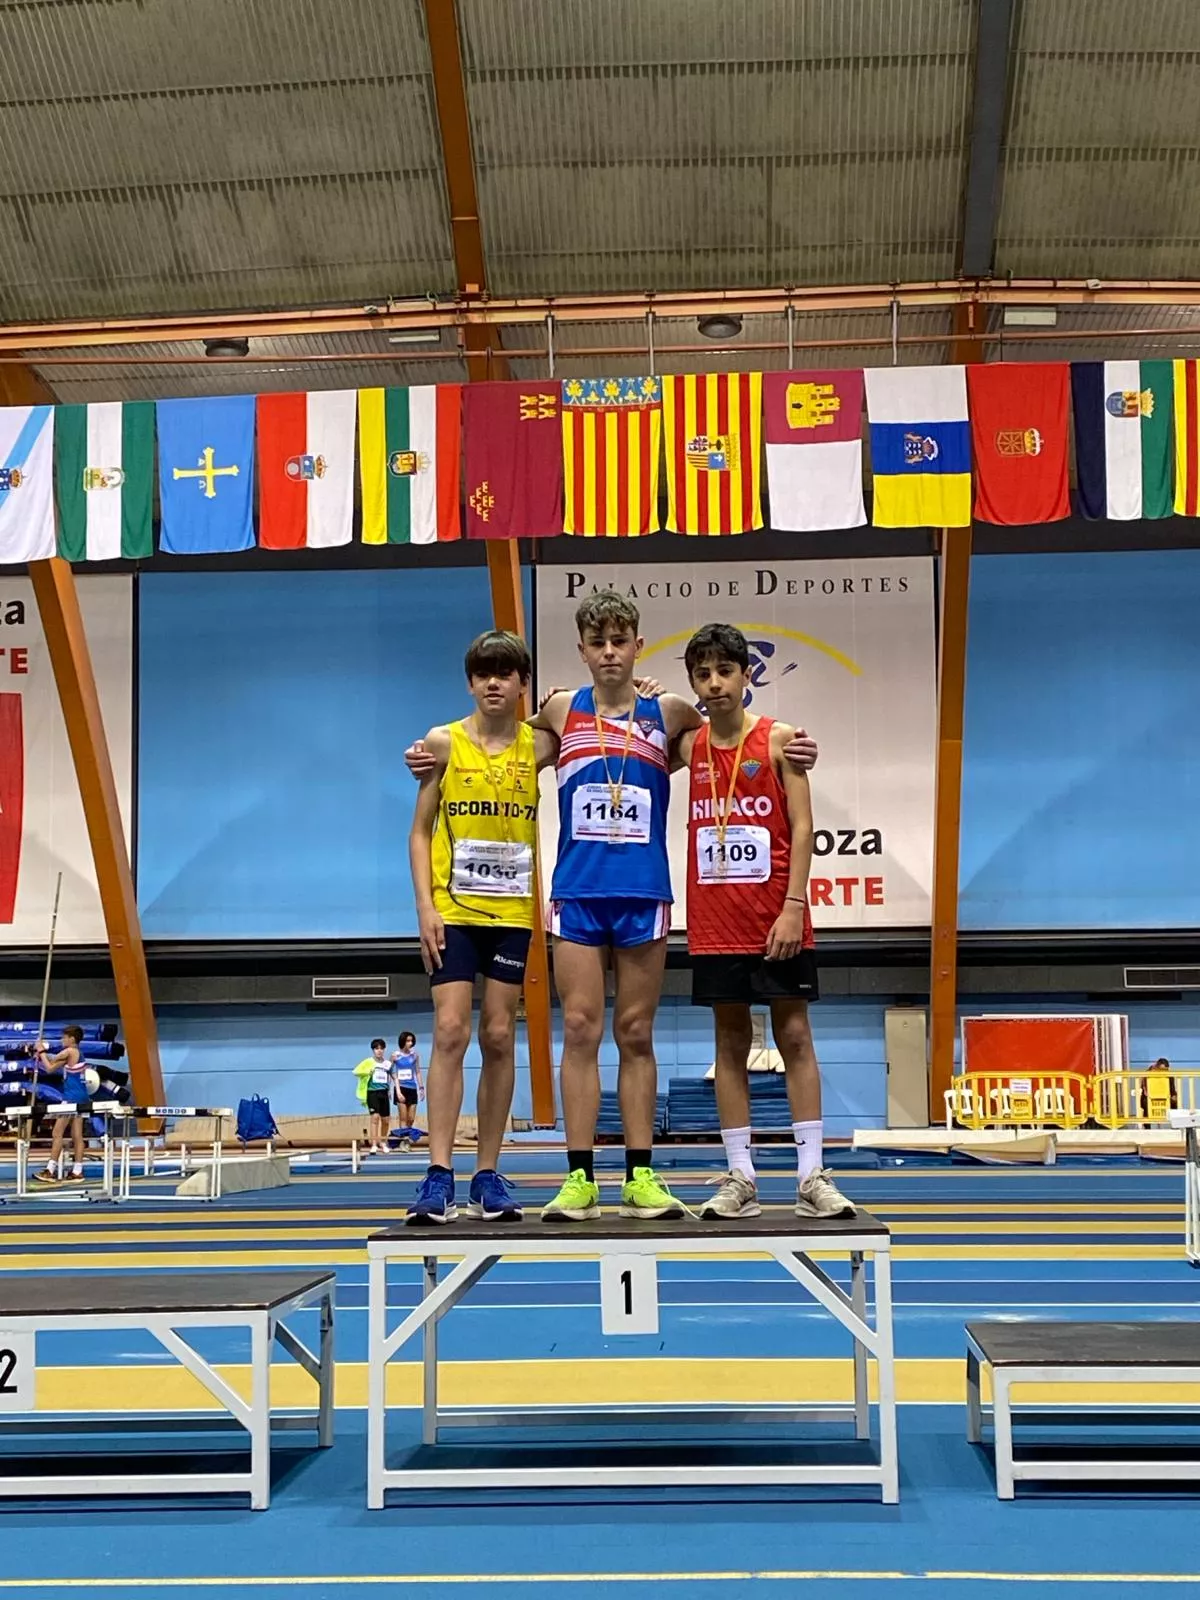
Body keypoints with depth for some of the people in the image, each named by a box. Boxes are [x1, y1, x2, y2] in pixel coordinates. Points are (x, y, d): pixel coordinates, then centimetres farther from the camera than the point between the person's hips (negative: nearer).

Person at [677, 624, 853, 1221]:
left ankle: (812, 1176, 3)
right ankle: (740, 1179, 10)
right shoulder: (688, 746, 7)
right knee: (730, 1043, 6)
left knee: (794, 1037, 0)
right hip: (715, 923, 3)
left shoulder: (778, 739, -2)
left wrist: (793, 905, -15)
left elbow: (801, 827, -6)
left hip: (776, 920, -3)